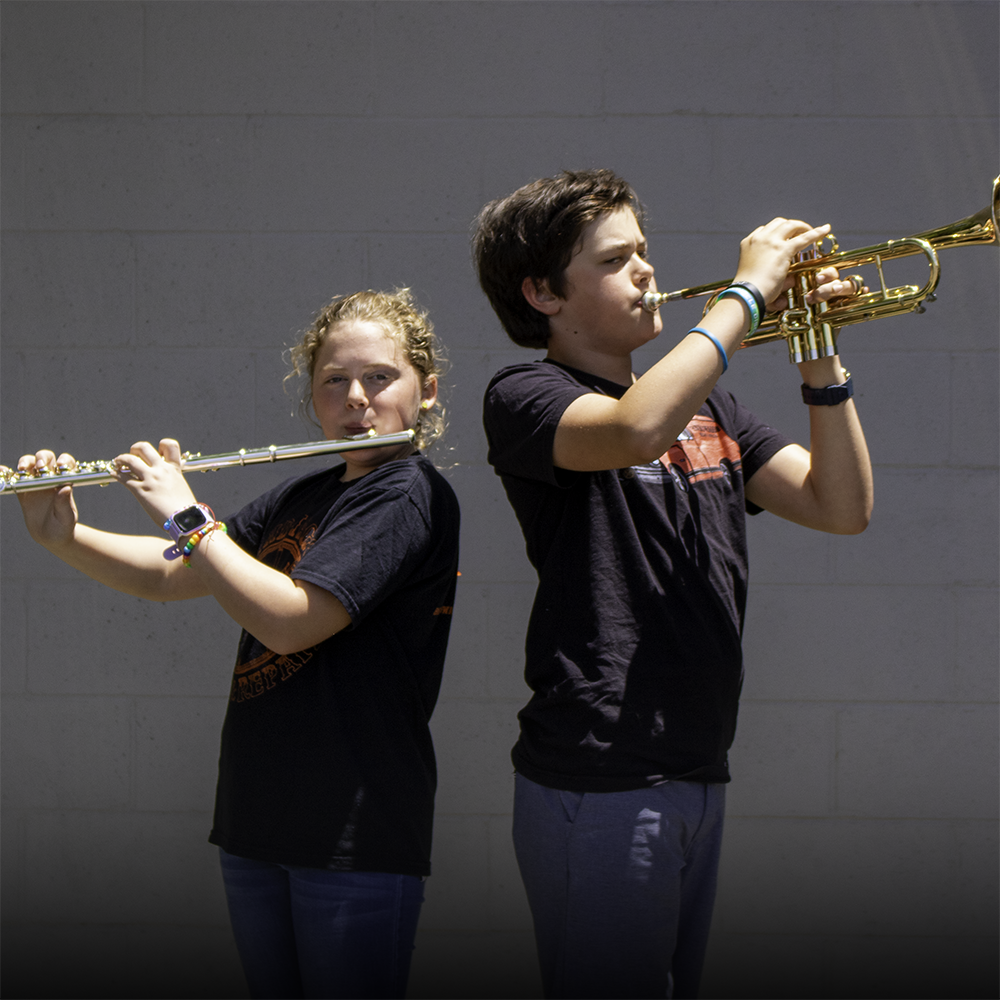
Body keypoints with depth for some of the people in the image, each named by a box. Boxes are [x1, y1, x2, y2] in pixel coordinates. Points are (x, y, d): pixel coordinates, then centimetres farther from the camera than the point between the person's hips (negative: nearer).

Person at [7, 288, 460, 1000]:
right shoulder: (298, 499, 14)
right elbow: (168, 578, 17)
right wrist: (62, 535, 1)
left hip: (357, 835, -7)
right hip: (257, 821, 8)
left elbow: (288, 619, -22)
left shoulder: (409, 495, -11)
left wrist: (186, 515, -16)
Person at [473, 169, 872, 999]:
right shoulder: (525, 398, -5)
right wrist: (750, 292, -19)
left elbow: (842, 507, 11)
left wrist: (820, 357, -1)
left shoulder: (702, 404, 16)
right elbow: (636, 431, -28)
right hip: (598, 782, -7)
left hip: (696, 775, 7)